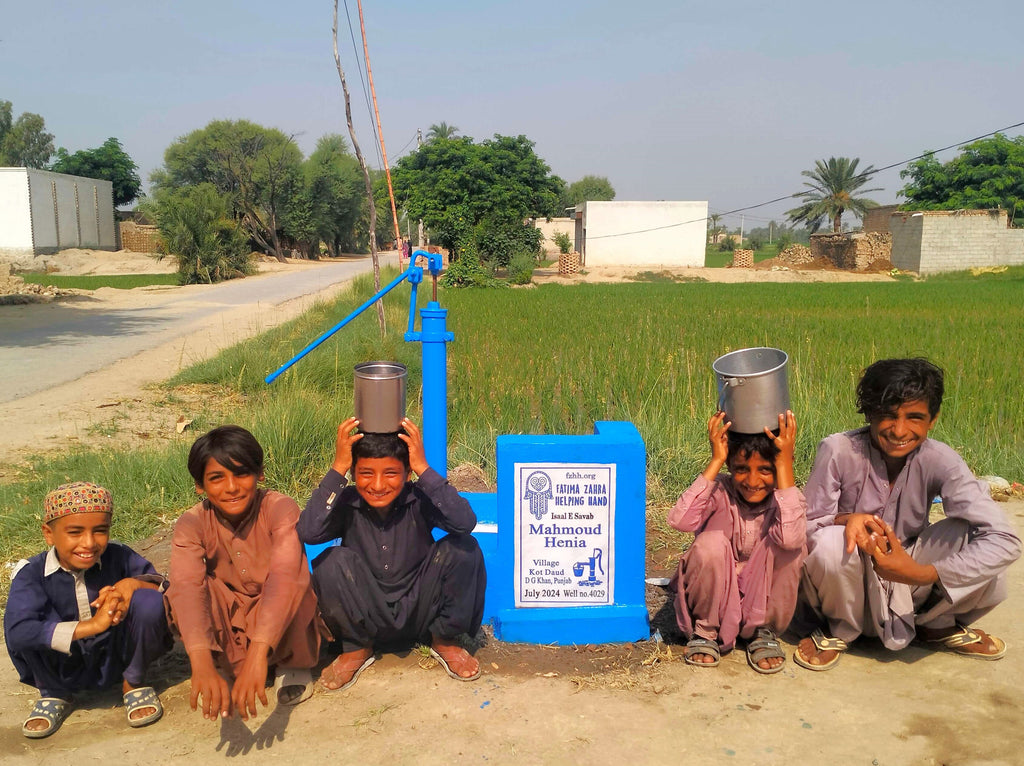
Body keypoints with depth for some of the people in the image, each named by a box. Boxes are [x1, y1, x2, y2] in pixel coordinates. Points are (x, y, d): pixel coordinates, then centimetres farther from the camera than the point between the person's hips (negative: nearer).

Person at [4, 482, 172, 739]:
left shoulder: (118, 556, -14)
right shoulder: (32, 573, -18)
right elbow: (16, 631, -35)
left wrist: (133, 583, -34)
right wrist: (92, 626, -42)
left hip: (115, 658, 0)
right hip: (63, 667, 0)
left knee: (148, 601, -27)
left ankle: (134, 683, 0)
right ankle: (53, 694, 1)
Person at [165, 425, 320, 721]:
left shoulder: (281, 509, -24)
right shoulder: (191, 525, -17)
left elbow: (284, 576, -40)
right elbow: (187, 588, -35)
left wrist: (258, 655, -54)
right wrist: (202, 664, -53)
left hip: (281, 626, -1)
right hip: (226, 629, 2)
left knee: (299, 574, -33)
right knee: (176, 594, -27)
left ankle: (293, 664, -8)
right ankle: (224, 666, -7)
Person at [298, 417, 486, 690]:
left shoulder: (419, 500, -16)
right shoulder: (347, 504, -14)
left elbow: (465, 522, -35)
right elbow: (308, 532, -34)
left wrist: (423, 468, -34)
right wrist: (337, 468, -32)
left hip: (419, 613, 0)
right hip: (364, 619, 0)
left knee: (462, 548, -23)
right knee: (332, 561, -27)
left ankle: (445, 640, 3)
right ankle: (357, 648, 1)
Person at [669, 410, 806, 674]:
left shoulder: (787, 497, -14)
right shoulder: (720, 490, -14)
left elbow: (791, 536, -40)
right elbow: (679, 520, -35)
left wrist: (785, 463, -35)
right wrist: (716, 461, -31)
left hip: (764, 599, 1)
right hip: (718, 598, 0)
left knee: (790, 546, -27)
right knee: (711, 543, -31)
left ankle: (764, 631, -4)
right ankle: (705, 631, -4)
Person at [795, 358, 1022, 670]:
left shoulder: (939, 460, -18)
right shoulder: (838, 451, -23)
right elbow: (807, 529, -16)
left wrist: (921, 573, -37)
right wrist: (847, 519, -38)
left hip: (908, 575, 2)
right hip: (850, 584, -2)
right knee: (831, 542, -35)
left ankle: (937, 626, 8)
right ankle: (839, 631, -2)